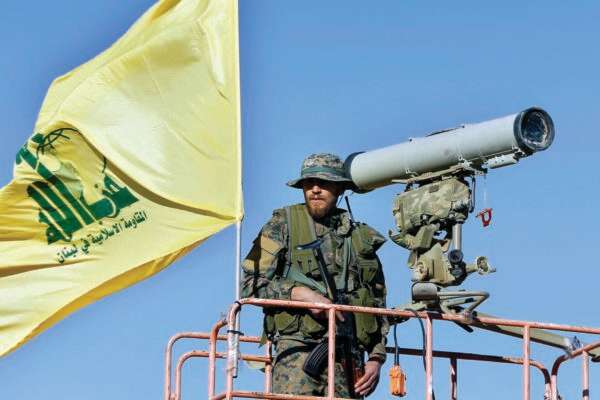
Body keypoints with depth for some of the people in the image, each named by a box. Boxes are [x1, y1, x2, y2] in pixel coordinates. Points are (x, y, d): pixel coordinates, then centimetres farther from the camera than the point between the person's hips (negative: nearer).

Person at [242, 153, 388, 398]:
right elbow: (250, 283, 1)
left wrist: (376, 358, 11)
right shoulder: (283, 224, 9)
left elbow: (378, 303, 21)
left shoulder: (361, 237, 19)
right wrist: (300, 293, -13)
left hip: (349, 357, 4)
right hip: (298, 349, -3)